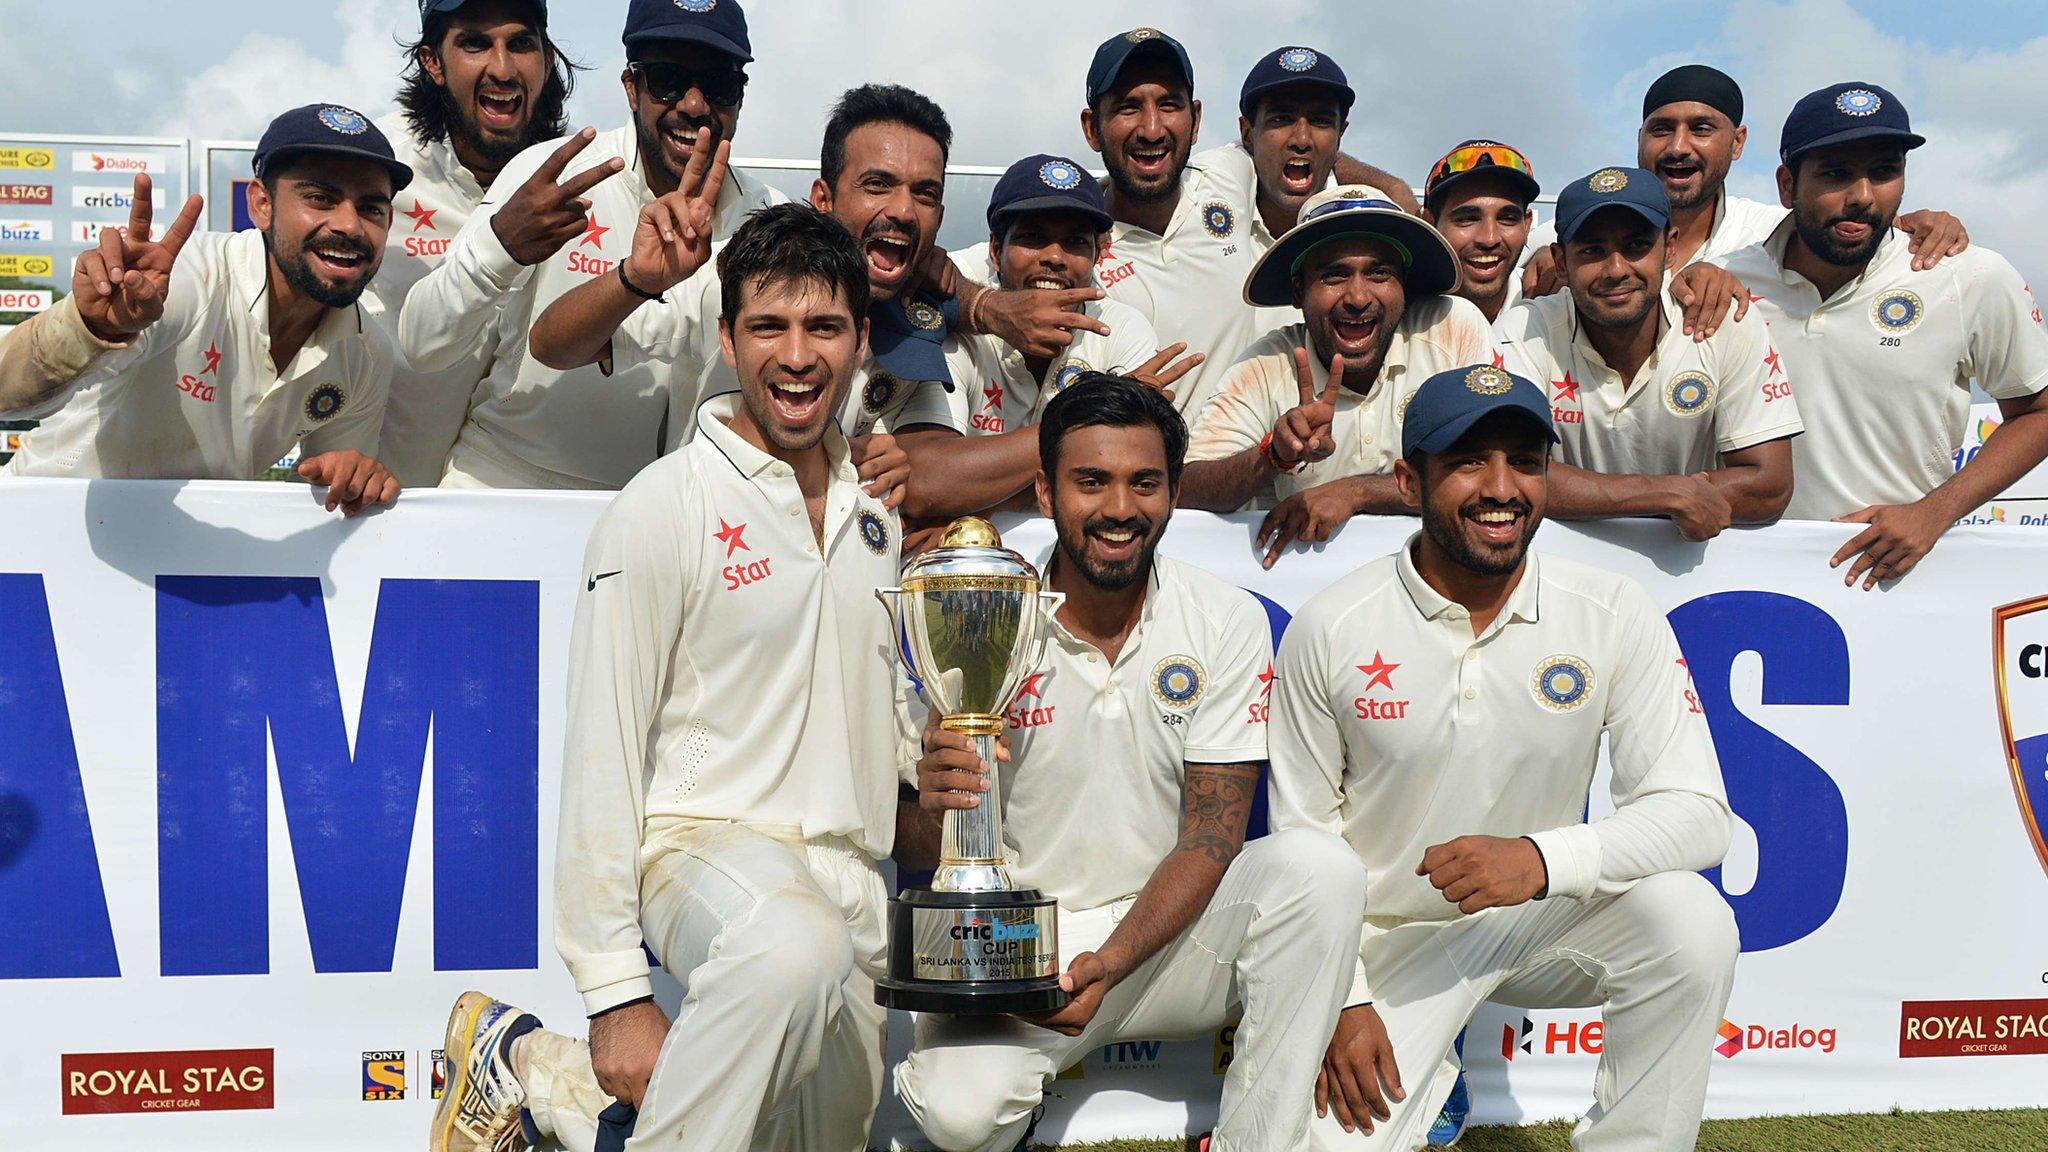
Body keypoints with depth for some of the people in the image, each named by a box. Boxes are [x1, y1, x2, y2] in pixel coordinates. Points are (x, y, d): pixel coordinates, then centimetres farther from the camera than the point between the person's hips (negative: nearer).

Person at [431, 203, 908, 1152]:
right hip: (707, 843, -7)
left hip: (850, 878, 7)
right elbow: (603, 757, -11)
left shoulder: (875, 512, 12)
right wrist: (614, 991, -15)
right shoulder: (664, 508, -8)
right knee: (797, 951, -41)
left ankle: (537, 1072, 21)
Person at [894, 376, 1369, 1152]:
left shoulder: (1228, 623, -4)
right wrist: (936, 803, -30)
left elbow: (1212, 836, -7)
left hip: (1169, 932, 2)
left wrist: (1111, 963, -22)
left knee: (1319, 867, -26)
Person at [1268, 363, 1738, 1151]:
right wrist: (1343, 1001, -9)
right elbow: (1304, 835, -3)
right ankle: (1420, 1077, 16)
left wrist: (1543, 859, -31)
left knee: (1690, 918, -28)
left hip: (1539, 919, 1)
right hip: (1389, 938, -1)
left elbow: (1697, 812, -15)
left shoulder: (1617, 618, -11)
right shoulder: (1330, 628, -11)